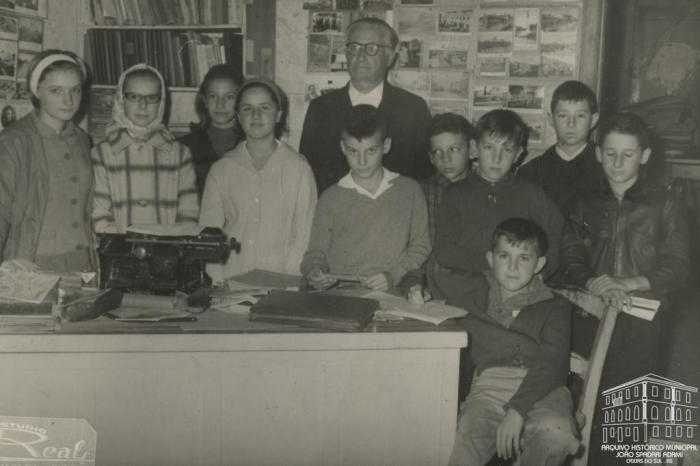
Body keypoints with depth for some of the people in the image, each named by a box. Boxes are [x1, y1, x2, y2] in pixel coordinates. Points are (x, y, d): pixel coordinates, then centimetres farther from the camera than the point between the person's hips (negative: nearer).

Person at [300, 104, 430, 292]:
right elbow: (317, 252, 14)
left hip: (391, 296, 0)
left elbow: (420, 246, 11)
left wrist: (393, 276, -4)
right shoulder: (331, 198, 11)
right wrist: (313, 272, -8)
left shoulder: (409, 190, 11)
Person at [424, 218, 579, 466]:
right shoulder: (474, 291, 21)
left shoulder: (554, 306, 13)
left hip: (541, 388, 1)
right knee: (463, 442, -35)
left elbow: (550, 363, -4)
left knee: (554, 432, -34)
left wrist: (517, 410, -18)